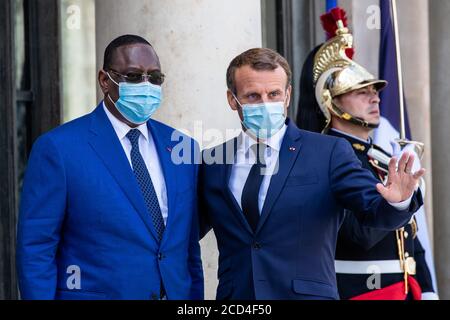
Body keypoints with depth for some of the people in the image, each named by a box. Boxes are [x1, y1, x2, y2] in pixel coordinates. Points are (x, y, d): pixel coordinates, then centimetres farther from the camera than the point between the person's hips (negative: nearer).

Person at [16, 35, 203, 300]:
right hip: (96, 291, -4)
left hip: (177, 292, 4)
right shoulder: (58, 148, -10)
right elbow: (35, 250, -10)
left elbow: (190, 247, 9)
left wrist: (196, 296, 5)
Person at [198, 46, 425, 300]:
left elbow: (375, 209, -10)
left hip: (308, 293, -2)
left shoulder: (329, 153, -2)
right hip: (235, 294, 2)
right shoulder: (211, 163, 6)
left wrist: (398, 201, -29)